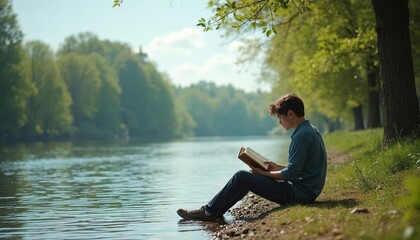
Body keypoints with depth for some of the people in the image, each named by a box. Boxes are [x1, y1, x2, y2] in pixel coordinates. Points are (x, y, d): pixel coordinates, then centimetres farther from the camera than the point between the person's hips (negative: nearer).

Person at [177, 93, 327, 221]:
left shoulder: (302, 136, -20)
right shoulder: (311, 130, 13)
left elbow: (291, 174, -21)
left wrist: (264, 173, -9)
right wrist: (276, 167, 10)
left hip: (298, 193, -10)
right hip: (305, 190, 10)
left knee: (241, 177, -7)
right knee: (249, 176, 17)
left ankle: (208, 212, 3)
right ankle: (216, 211, 17)